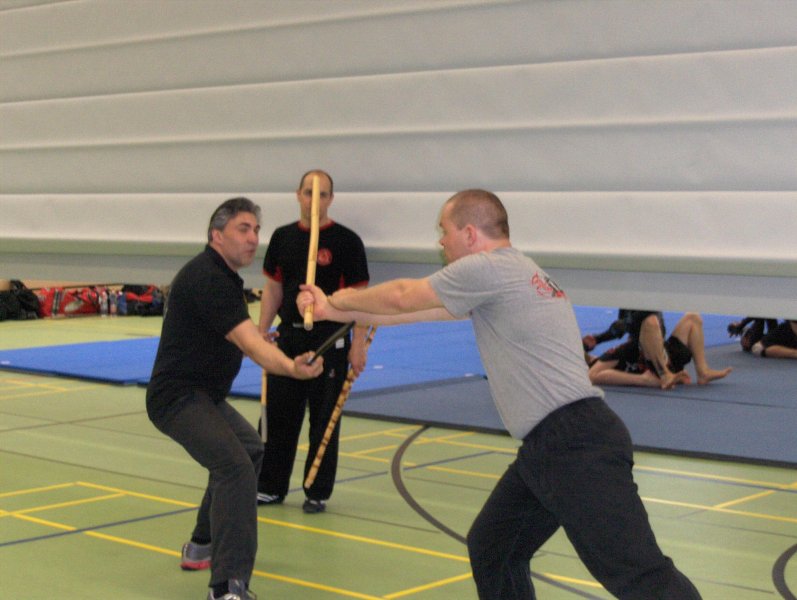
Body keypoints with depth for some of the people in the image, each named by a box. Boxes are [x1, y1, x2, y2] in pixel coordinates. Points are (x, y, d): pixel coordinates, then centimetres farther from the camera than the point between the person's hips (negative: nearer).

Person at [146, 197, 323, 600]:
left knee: (249, 450, 30)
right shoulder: (206, 278, -22)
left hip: (203, 394, 12)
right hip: (178, 397, -12)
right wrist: (292, 367, -50)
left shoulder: (221, 276, 12)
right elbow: (249, 343, -35)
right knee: (236, 467, -28)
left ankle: (202, 547, 41)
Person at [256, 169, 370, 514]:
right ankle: (271, 488, 20)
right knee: (278, 416, 9)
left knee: (324, 420, 4)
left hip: (329, 340, -4)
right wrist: (261, 332, 7)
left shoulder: (346, 241, -7)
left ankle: (318, 493, 14)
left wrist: (358, 345, -13)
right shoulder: (283, 237, 7)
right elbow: (273, 288, 13)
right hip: (289, 337, 4)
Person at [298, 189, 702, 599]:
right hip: (545, 449, 10)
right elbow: (414, 309, 27)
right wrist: (333, 311, 31)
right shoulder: (508, 274, 21)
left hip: (577, 446, -10)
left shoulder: (488, 269, -7)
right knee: (491, 549, 18)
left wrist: (343, 299, 24)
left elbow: (402, 297, 5)